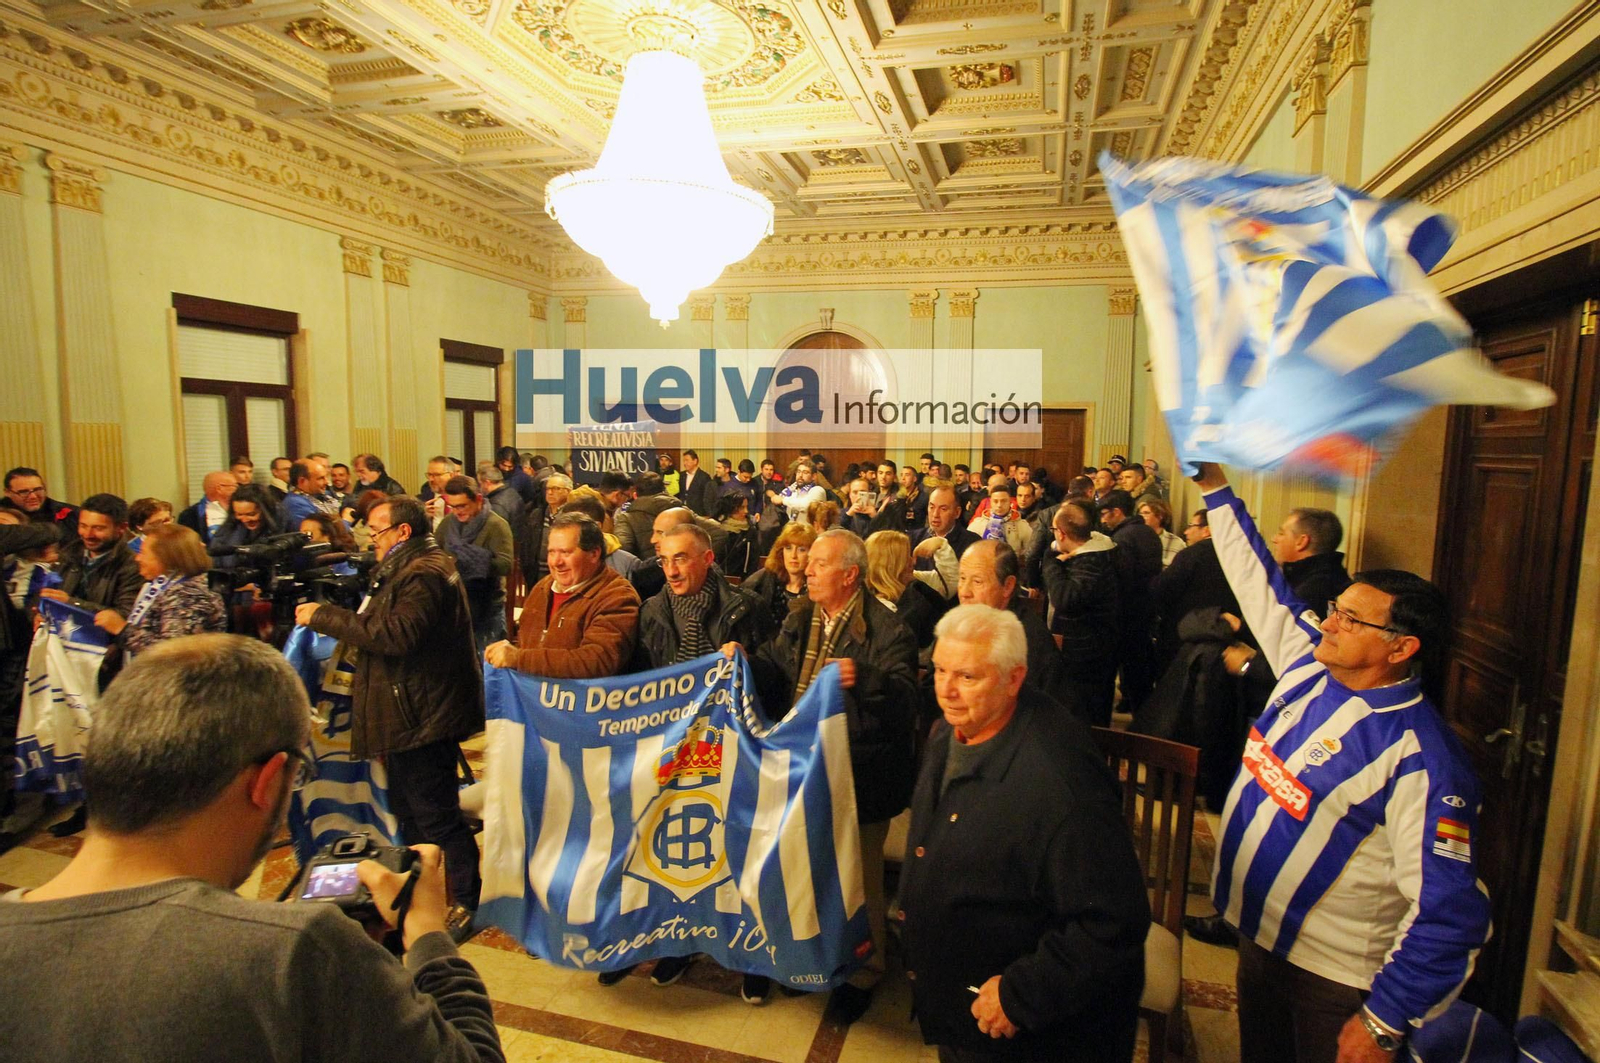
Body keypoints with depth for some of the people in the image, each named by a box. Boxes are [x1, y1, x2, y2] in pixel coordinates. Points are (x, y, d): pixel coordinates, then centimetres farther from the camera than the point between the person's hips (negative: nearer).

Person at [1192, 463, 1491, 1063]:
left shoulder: (1419, 758, -25)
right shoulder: (1310, 668, -5)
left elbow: (1449, 915, -25)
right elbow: (1256, 581, 3)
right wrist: (1213, 485, 5)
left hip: (1333, 978, -6)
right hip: (1259, 937, 7)